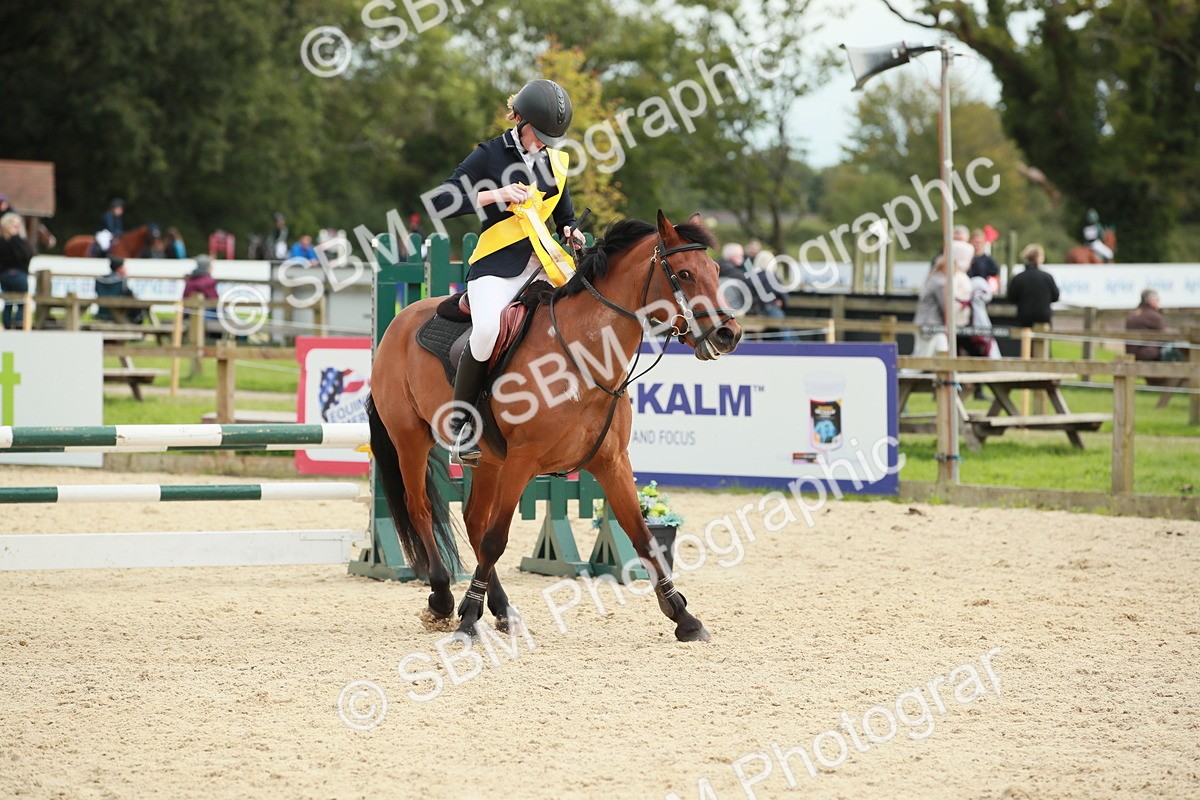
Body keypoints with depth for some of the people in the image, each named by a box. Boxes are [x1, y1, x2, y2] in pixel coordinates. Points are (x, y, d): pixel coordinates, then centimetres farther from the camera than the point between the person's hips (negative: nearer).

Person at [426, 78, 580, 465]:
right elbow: (441, 202, -9)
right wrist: (495, 195, -18)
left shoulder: (556, 159, 14)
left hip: (542, 263, 6)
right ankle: (459, 426, -16)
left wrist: (571, 232, 2)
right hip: (495, 266, -5)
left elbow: (564, 214, 26)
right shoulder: (491, 155, -2)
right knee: (488, 330, -33)